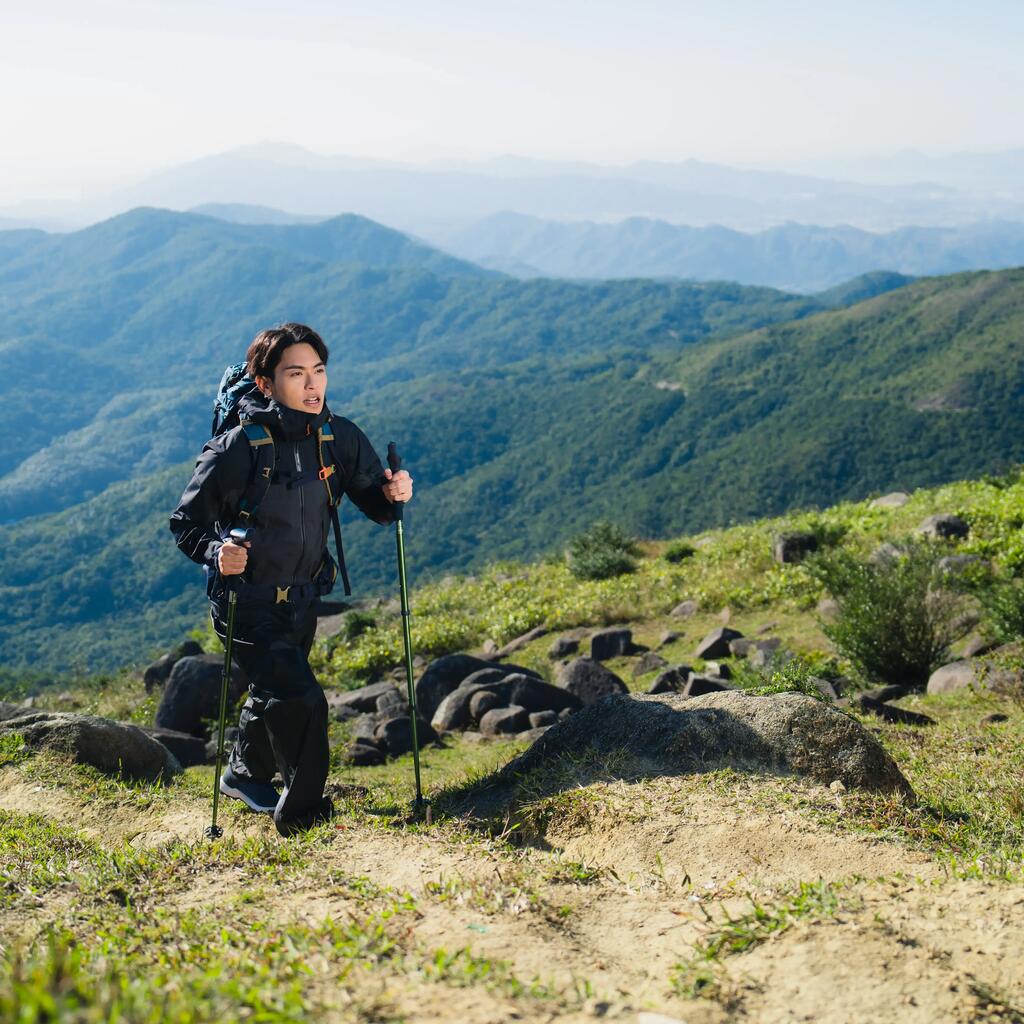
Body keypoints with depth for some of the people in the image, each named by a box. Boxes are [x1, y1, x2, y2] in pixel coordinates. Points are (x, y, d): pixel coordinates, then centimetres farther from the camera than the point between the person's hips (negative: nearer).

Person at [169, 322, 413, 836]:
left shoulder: (337, 435, -8)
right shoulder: (236, 448, -23)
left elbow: (372, 501, 0)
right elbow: (186, 522, -17)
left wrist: (392, 493, -22)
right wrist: (216, 552, -36)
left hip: (302, 599, 7)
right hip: (249, 605, -6)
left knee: (274, 693, 26)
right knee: (302, 701, -17)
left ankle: (246, 776, 53)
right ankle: (301, 813, 2)